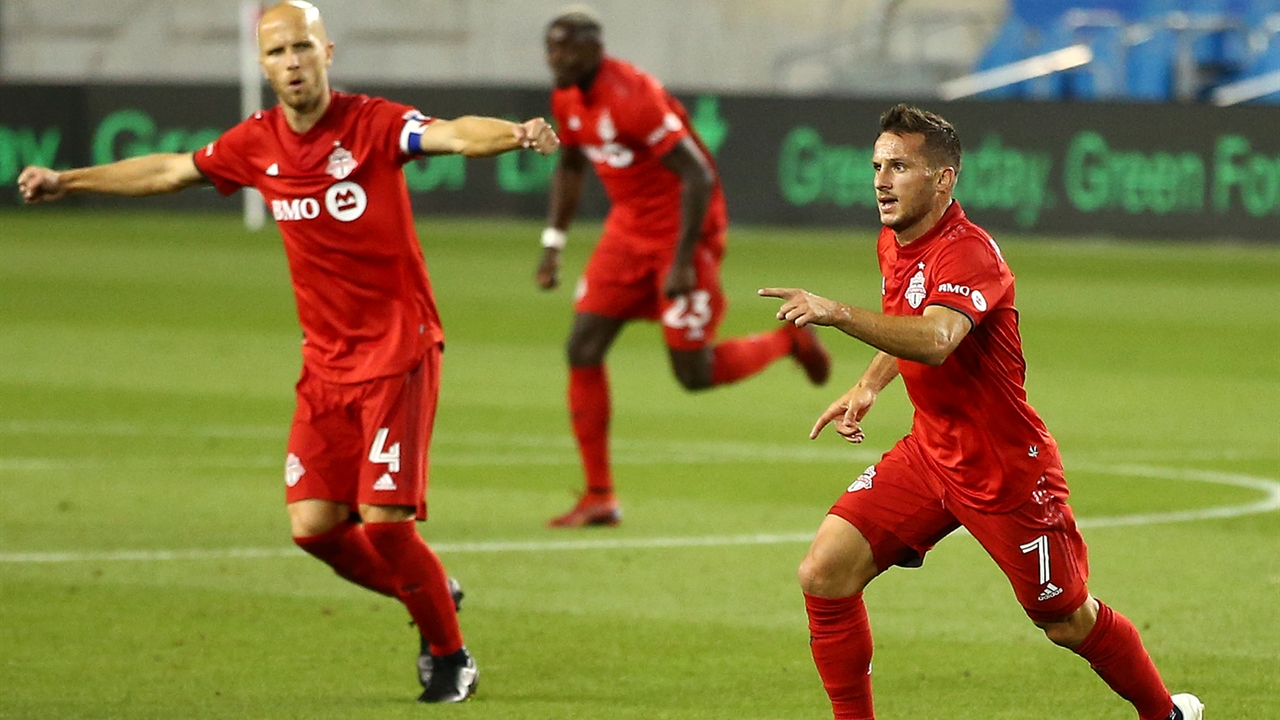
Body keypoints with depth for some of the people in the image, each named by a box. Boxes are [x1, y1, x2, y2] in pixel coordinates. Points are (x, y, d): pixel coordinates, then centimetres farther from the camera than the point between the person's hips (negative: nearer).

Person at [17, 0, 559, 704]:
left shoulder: (373, 123, -13)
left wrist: (514, 133, -53)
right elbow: (168, 170, 20)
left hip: (398, 351, -6)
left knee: (383, 519, -12)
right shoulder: (256, 143, 4)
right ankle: (430, 595, 25)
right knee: (314, 526, -3)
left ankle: (450, 658, 11)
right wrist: (66, 181, 27)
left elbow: (451, 134, -32)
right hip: (325, 363, 6)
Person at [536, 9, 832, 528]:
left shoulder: (632, 98, -26)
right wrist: (552, 242, 13)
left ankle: (788, 341, 25)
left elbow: (699, 177, -26)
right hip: (629, 228, 8)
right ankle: (599, 498, 1)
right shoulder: (567, 100, 1)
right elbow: (570, 166, 21)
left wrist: (682, 263, -26)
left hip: (683, 232, -8)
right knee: (583, 349, -4)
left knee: (695, 374, -5)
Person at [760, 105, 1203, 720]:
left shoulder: (966, 253, -25)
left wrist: (838, 314, -57)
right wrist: (868, 386, 11)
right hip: (929, 454, 7)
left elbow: (934, 340, -46)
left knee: (1068, 622, 8)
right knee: (824, 574, -10)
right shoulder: (893, 244, 2)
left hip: (1008, 471, -7)